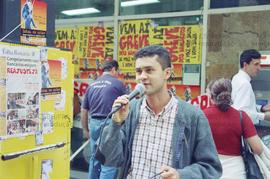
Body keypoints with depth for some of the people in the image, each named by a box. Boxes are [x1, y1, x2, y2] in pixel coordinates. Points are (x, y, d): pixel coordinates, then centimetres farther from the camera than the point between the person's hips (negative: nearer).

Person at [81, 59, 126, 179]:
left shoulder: (92, 85, 11)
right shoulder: (118, 83, -4)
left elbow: (84, 110, 15)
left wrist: (85, 129, 24)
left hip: (94, 124, 6)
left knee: (95, 158, 19)